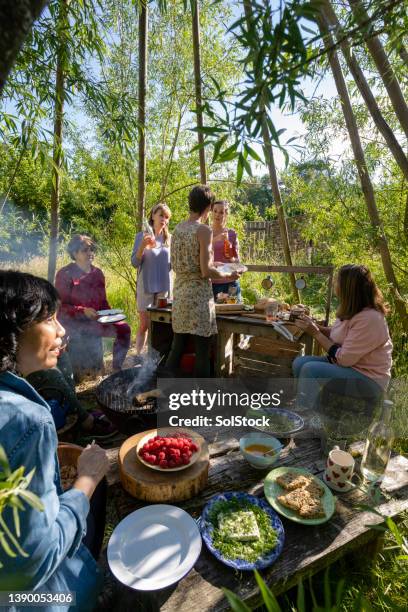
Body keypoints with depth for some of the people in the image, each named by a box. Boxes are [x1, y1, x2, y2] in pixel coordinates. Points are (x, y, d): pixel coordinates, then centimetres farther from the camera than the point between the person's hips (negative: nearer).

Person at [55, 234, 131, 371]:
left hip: (95, 319, 6)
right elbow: (60, 306, -9)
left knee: (124, 328, -14)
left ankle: (117, 368, -1)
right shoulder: (65, 274, -6)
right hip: (72, 321, -5)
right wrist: (83, 311, -24)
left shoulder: (97, 273, 11)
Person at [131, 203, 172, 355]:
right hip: (146, 286, -3)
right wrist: (143, 246, -23)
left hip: (164, 287, 3)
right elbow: (134, 263, -7)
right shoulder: (142, 236, -2)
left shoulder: (169, 238, 8)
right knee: (144, 325, 0)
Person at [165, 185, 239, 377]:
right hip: (198, 294, -7)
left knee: (176, 349, 15)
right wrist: (229, 276, 1)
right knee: (202, 353, 5)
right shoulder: (204, 230, -12)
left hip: (179, 292, 7)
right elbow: (206, 272, -16)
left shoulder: (178, 228, 9)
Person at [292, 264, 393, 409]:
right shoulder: (351, 310, 0)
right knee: (299, 362, -6)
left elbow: (343, 359, -25)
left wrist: (315, 333, -18)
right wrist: (314, 326, -4)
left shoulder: (369, 319, -27)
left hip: (368, 379, -9)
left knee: (310, 369, -26)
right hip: (349, 364, 9)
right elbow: (340, 335, 13)